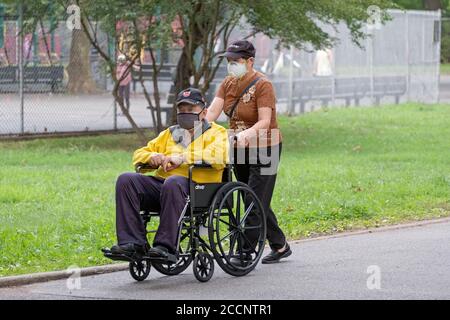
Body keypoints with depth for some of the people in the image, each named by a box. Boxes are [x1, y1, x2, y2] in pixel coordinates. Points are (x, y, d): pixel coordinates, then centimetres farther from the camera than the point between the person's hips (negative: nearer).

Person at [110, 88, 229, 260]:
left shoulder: (216, 132, 15)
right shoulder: (170, 133, 32)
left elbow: (219, 155, -9)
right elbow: (139, 154, 30)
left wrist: (183, 158, -14)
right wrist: (152, 157, 5)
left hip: (195, 186, -6)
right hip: (161, 183, 6)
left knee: (173, 182, -40)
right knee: (126, 180, -20)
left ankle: (165, 246, -38)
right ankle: (133, 242, -26)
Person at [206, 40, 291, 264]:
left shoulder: (262, 85, -15)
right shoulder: (228, 83, 5)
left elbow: (264, 122, -24)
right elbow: (213, 111, -6)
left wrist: (246, 134, -42)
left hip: (263, 148, -8)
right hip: (239, 150, 8)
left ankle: (245, 252, -8)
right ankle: (280, 246, 23)